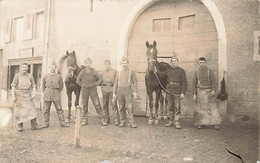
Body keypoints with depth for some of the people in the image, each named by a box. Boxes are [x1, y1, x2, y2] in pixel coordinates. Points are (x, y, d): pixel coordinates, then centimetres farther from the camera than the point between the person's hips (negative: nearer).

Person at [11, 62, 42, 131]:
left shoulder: (30, 76, 2)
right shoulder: (17, 75, -3)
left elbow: (34, 86, 4)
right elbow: (13, 86, -6)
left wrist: (33, 94, -13)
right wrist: (13, 96, -14)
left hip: (27, 96, 2)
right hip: (19, 96, -2)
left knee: (31, 109, -7)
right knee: (19, 110, -2)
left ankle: (34, 125, -6)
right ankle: (20, 126, 11)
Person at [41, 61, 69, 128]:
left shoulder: (59, 76, 3)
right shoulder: (45, 76, 6)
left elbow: (61, 86, 13)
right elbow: (43, 86, 17)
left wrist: (58, 92, 8)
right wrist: (44, 92, 9)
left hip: (56, 95, -1)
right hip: (47, 94, 1)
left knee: (59, 109, -1)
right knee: (46, 109, 4)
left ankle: (62, 122, 4)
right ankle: (46, 123, 14)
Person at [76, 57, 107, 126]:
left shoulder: (94, 71, -1)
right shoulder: (82, 72, 3)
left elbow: (100, 79, 7)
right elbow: (78, 81, 14)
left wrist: (95, 84, 1)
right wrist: (82, 86, 6)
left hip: (93, 90, -1)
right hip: (84, 90, 1)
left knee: (97, 104, -4)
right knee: (84, 105, 5)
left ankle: (102, 120, 1)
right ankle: (84, 120, 15)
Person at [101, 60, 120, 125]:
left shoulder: (114, 71, 5)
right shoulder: (102, 73, 15)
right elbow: (100, 81, 23)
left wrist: (112, 83, -7)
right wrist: (102, 85, 7)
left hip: (112, 90, -4)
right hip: (105, 90, 4)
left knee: (113, 105, -9)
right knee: (105, 105, 6)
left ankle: (116, 120, -4)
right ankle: (106, 119, 17)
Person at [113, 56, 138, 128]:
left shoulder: (131, 72, 5)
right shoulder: (118, 73, 14)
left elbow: (135, 82, 2)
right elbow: (115, 83, 14)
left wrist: (135, 92, -7)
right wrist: (114, 93, 8)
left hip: (128, 90, -3)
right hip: (120, 91, 3)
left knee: (130, 107, -8)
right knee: (121, 108, 6)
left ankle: (132, 123, -5)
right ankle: (122, 122, 15)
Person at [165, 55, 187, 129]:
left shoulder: (181, 71, -1)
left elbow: (184, 83, -5)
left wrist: (183, 93, -13)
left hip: (177, 92, -4)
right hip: (169, 92, 4)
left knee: (177, 108, -2)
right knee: (170, 108, 9)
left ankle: (177, 122, 5)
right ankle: (171, 121, 18)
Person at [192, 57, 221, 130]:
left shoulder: (210, 71, -2)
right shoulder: (196, 72, 4)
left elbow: (214, 82, -7)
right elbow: (194, 84, 4)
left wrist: (213, 91, -21)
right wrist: (194, 94, -3)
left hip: (209, 91, -1)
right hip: (200, 92, 2)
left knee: (212, 107, -5)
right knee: (201, 108, 1)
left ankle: (216, 124, -1)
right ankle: (201, 123, 10)